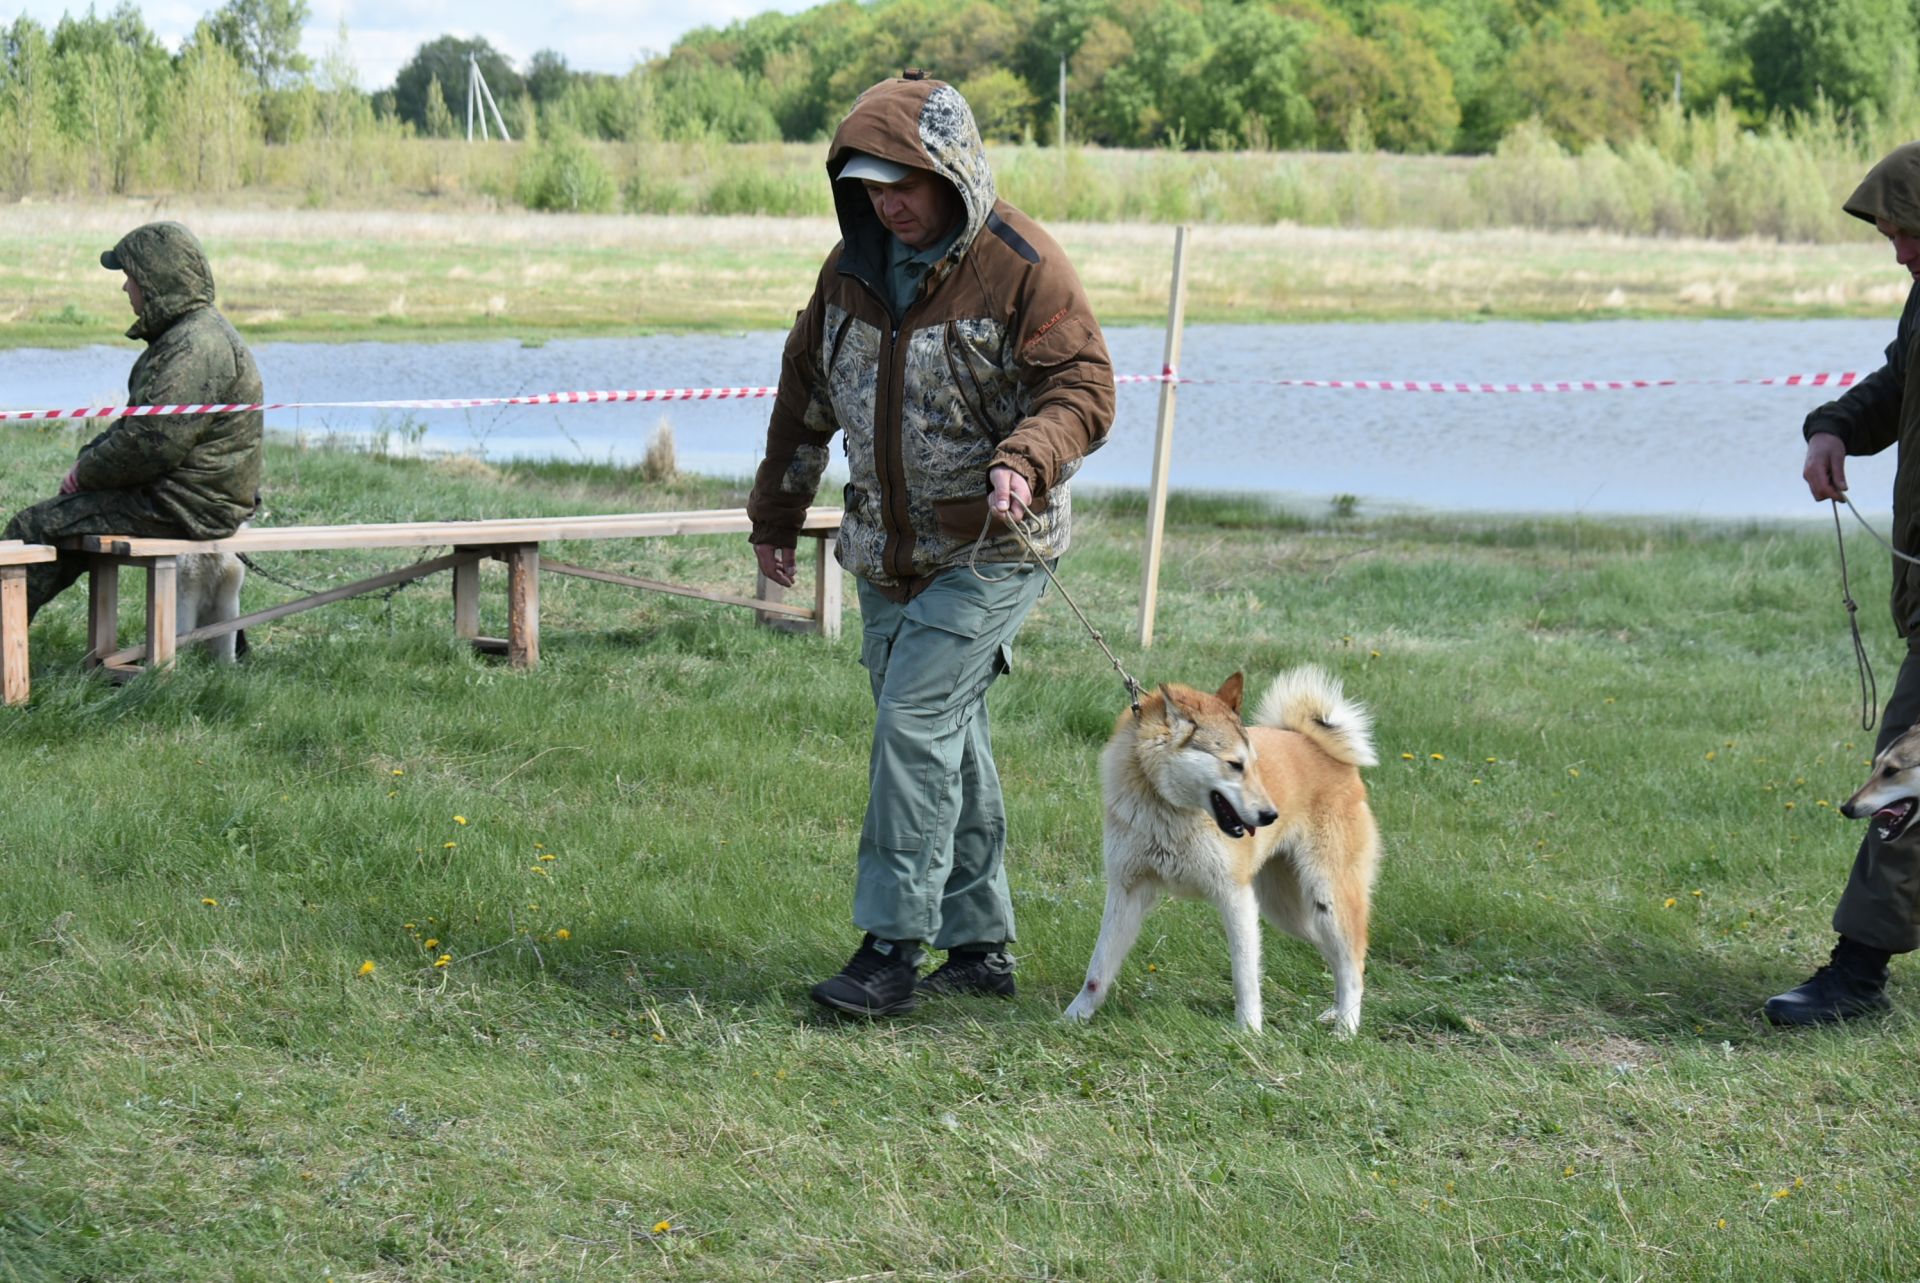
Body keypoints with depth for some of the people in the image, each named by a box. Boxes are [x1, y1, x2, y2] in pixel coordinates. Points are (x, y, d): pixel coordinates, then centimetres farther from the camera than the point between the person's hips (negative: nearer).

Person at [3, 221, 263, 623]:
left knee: (34, 526, -10)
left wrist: (85, 473, -12)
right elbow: (136, 422, 23)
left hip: (186, 509, -11)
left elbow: (153, 443, -26)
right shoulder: (187, 335, 15)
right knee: (62, 515, 22)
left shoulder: (196, 348, -21)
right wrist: (89, 457, 8)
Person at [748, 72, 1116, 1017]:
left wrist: (1024, 459, -35)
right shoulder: (853, 267, 6)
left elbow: (1084, 389, -16)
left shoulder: (1022, 267, -14)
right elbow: (806, 395, 18)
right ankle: (979, 946, 20)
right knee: (947, 738, 11)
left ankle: (892, 948, -12)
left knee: (916, 720, -16)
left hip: (990, 551, -7)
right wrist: (776, 515, 22)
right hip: (886, 551, 7)